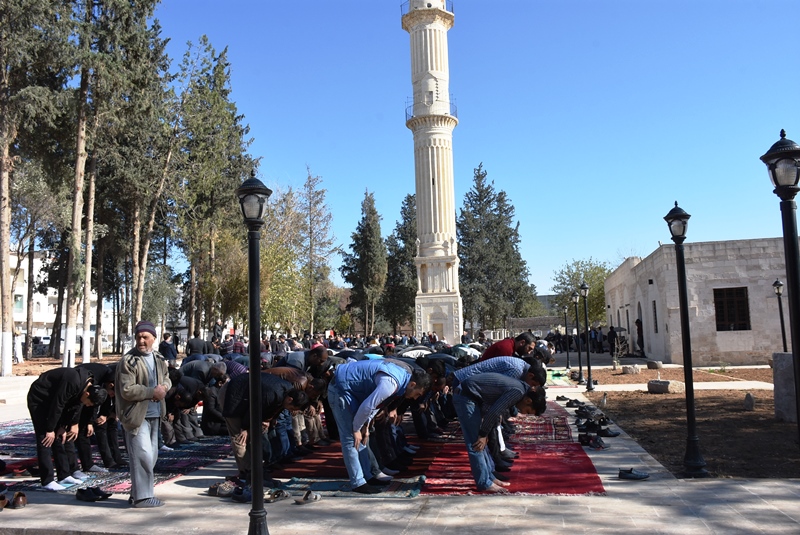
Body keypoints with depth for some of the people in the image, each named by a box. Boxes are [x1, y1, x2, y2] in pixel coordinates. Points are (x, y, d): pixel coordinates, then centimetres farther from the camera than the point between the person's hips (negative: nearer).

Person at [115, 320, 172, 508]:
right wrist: (153, 392, -17)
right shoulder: (128, 361, -13)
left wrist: (164, 387, -2)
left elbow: (167, 378, 21)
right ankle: (142, 496, 5)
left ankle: (137, 492, 27)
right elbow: (127, 390, -19)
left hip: (154, 414, 8)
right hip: (137, 414, -8)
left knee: (151, 455, 14)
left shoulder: (158, 358, 10)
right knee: (143, 455, -6)